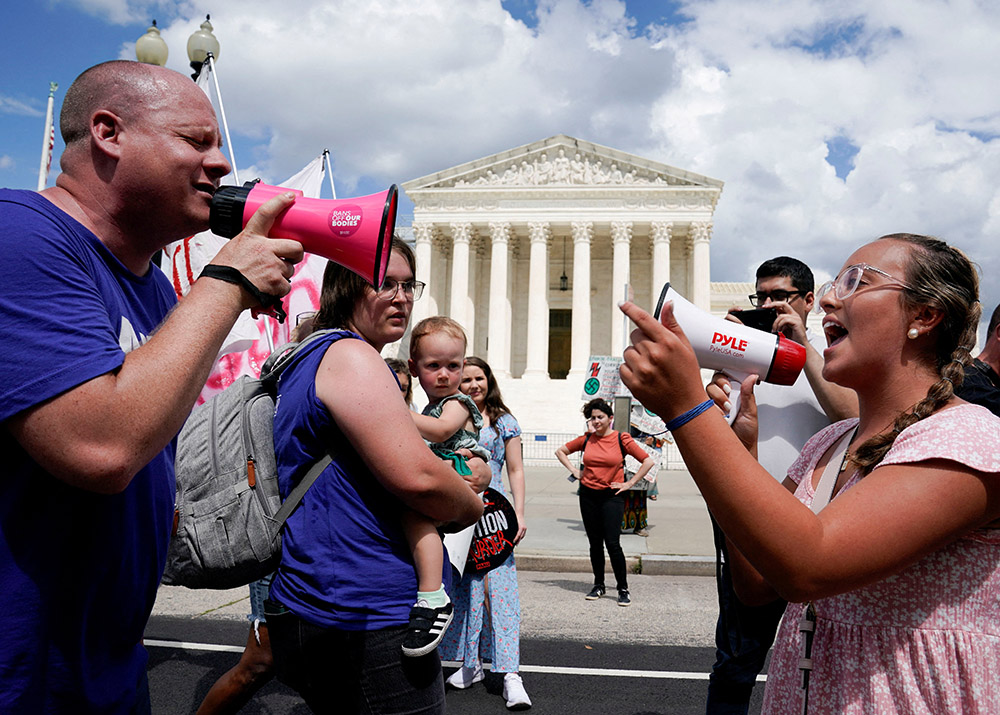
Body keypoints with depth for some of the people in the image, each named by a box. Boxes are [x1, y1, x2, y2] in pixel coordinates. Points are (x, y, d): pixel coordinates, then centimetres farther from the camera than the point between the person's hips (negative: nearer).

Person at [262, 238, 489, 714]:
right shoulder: (350, 355, -15)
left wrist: (464, 475, 9)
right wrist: (471, 506, -3)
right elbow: (417, 477, -25)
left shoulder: (311, 357, 18)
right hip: (365, 620, -10)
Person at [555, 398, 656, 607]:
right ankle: (599, 586, 24)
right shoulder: (586, 439, 5)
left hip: (611, 497, -3)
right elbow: (561, 451, 19)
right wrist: (574, 470, 8)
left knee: (612, 543, -9)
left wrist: (629, 483, -4)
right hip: (588, 496, 4)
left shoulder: (621, 439, -4)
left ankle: (623, 588, 5)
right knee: (595, 543, 10)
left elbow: (648, 462, -3)